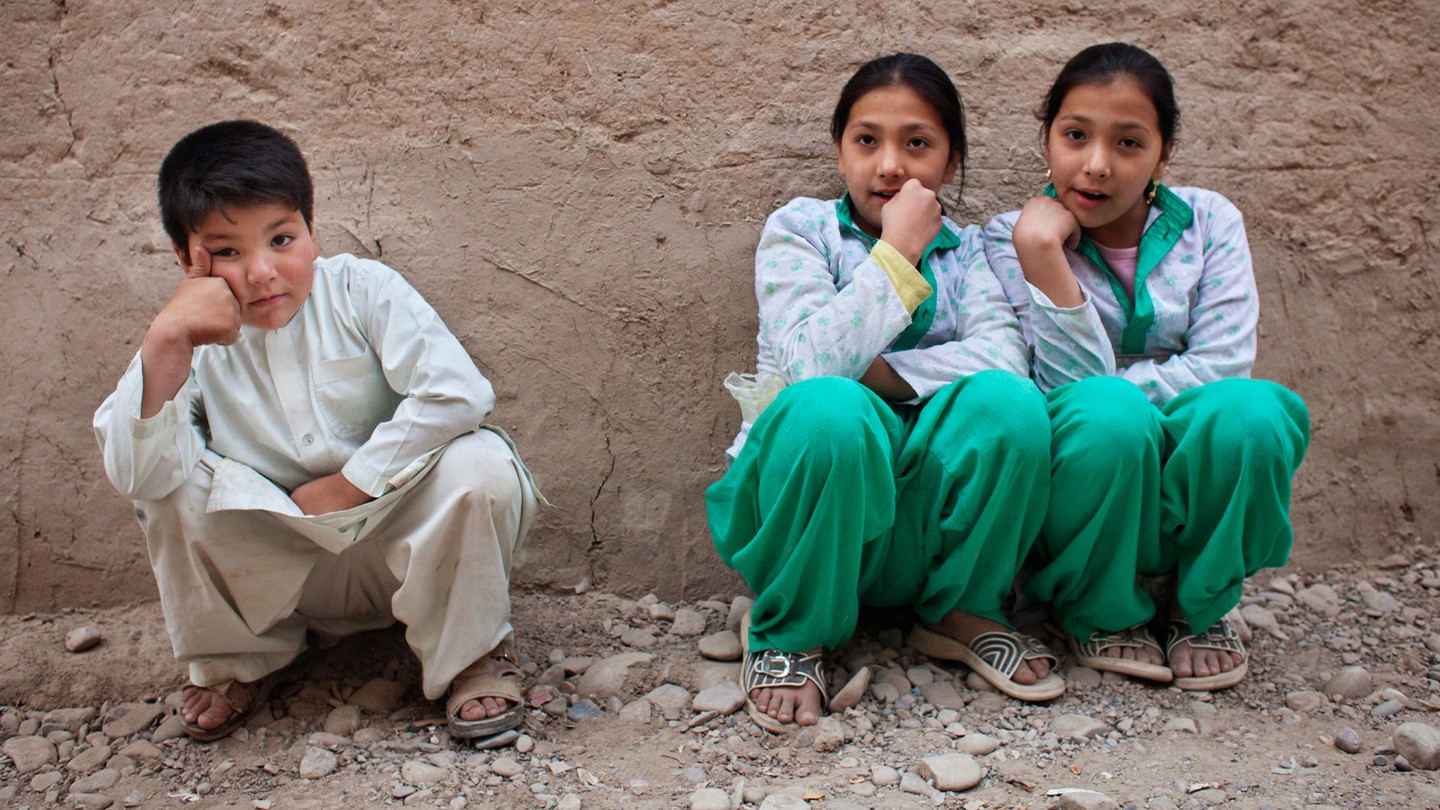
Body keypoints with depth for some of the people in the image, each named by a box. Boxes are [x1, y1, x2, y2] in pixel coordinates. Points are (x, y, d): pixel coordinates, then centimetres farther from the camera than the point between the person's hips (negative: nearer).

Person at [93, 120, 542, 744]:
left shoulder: (363, 291, -13)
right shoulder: (193, 345, -9)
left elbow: (457, 393, -26)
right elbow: (137, 475, -25)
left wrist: (346, 488, -21)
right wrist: (164, 342, -36)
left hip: (400, 540, -1)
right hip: (281, 569, 2)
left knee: (480, 465, -30)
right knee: (177, 493, -23)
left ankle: (472, 650, -4)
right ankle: (234, 662, 5)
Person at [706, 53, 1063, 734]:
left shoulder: (966, 249, 11)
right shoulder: (799, 230, 1)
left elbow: (1004, 357, -10)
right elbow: (811, 363, -17)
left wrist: (874, 371, -16)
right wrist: (897, 253, -15)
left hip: (921, 511, 3)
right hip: (811, 488, -2)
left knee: (1007, 402, -25)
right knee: (829, 410, -35)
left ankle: (963, 611, -2)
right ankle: (788, 634, -11)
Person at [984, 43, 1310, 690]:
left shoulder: (1209, 223, 2)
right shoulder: (1012, 238, -4)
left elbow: (1223, 364, -9)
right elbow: (1076, 384, -16)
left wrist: (1109, 392, -17)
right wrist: (1041, 252, -24)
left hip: (1192, 486, 2)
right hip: (1082, 479, -2)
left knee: (1245, 409, -30)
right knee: (1105, 413, -35)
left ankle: (1198, 606, -2)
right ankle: (1100, 612, -5)